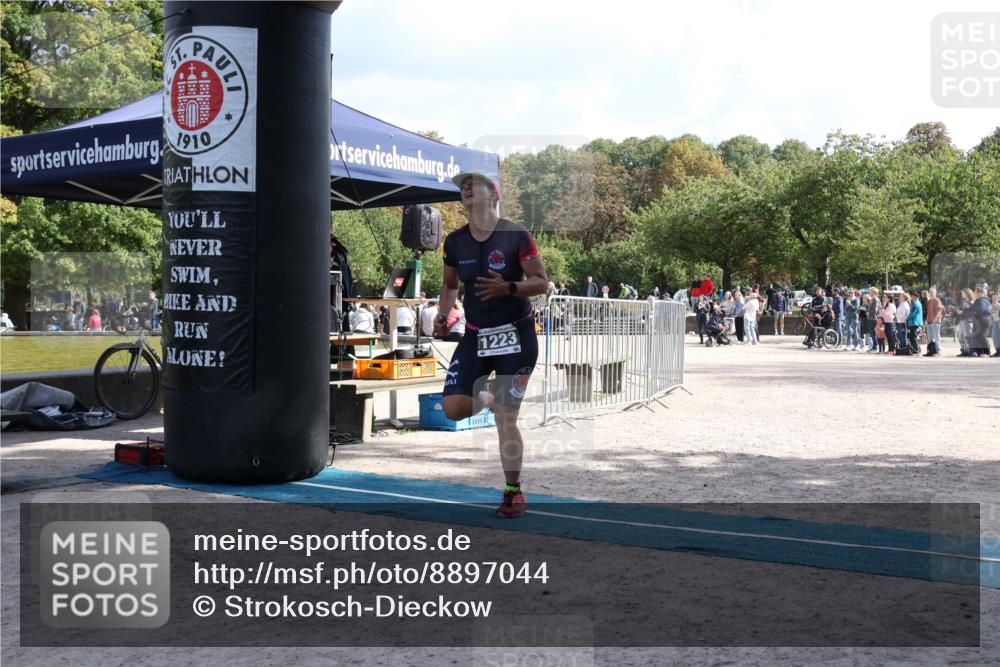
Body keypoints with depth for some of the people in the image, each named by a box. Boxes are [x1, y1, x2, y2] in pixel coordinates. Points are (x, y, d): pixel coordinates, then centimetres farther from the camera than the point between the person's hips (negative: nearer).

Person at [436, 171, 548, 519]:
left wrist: (508, 288, -28)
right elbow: (450, 284, 17)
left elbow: (541, 282, -10)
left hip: (515, 336, -4)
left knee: (506, 420, -6)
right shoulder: (455, 241, 3)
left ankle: (513, 492, 11)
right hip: (476, 336, 4)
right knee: (453, 408, -8)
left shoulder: (516, 235, -11)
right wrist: (443, 313, -2)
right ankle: (488, 397, 28)